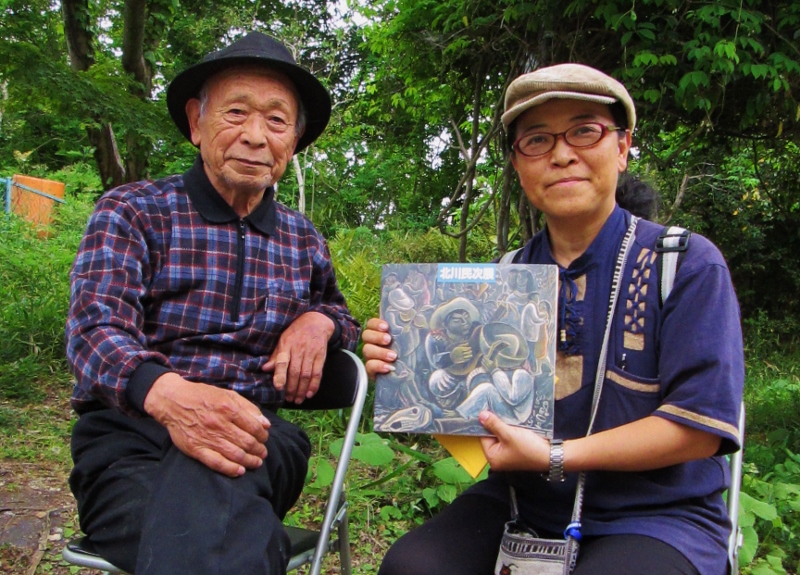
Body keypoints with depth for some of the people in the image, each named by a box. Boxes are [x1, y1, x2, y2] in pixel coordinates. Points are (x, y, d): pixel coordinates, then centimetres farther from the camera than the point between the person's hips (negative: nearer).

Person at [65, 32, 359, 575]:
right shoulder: (131, 211, 4)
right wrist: (165, 393, -33)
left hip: (255, 431, 3)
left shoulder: (306, 242, 15)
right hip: (129, 430, -2)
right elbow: (95, 328, -10)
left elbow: (338, 312, 31)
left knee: (209, 479, -35)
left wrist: (320, 320, 3)